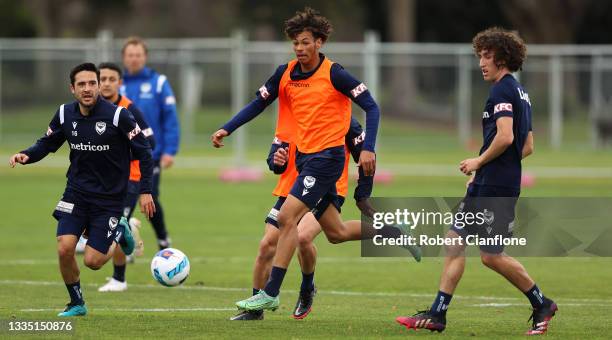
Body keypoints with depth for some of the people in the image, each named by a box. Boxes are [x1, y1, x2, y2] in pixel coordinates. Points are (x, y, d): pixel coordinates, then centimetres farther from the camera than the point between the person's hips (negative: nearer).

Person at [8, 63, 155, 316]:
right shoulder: (65, 114, -4)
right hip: (76, 194, 3)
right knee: (64, 249, -13)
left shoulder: (118, 116, -16)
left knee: (92, 261, -7)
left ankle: (119, 233, 26)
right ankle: (76, 304, 11)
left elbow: (143, 151, -8)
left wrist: (145, 191, -10)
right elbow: (47, 144, 10)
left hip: (109, 198, -3)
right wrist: (26, 155, -11)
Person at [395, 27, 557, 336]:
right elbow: (528, 146, 22)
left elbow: (505, 137, -25)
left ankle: (541, 304, 8)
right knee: (455, 241, 7)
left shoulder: (502, 91, -12)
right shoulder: (520, 93, 18)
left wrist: (479, 162, -10)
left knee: (491, 256, -5)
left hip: (495, 188, -10)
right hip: (484, 186, 10)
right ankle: (437, 314, 6)